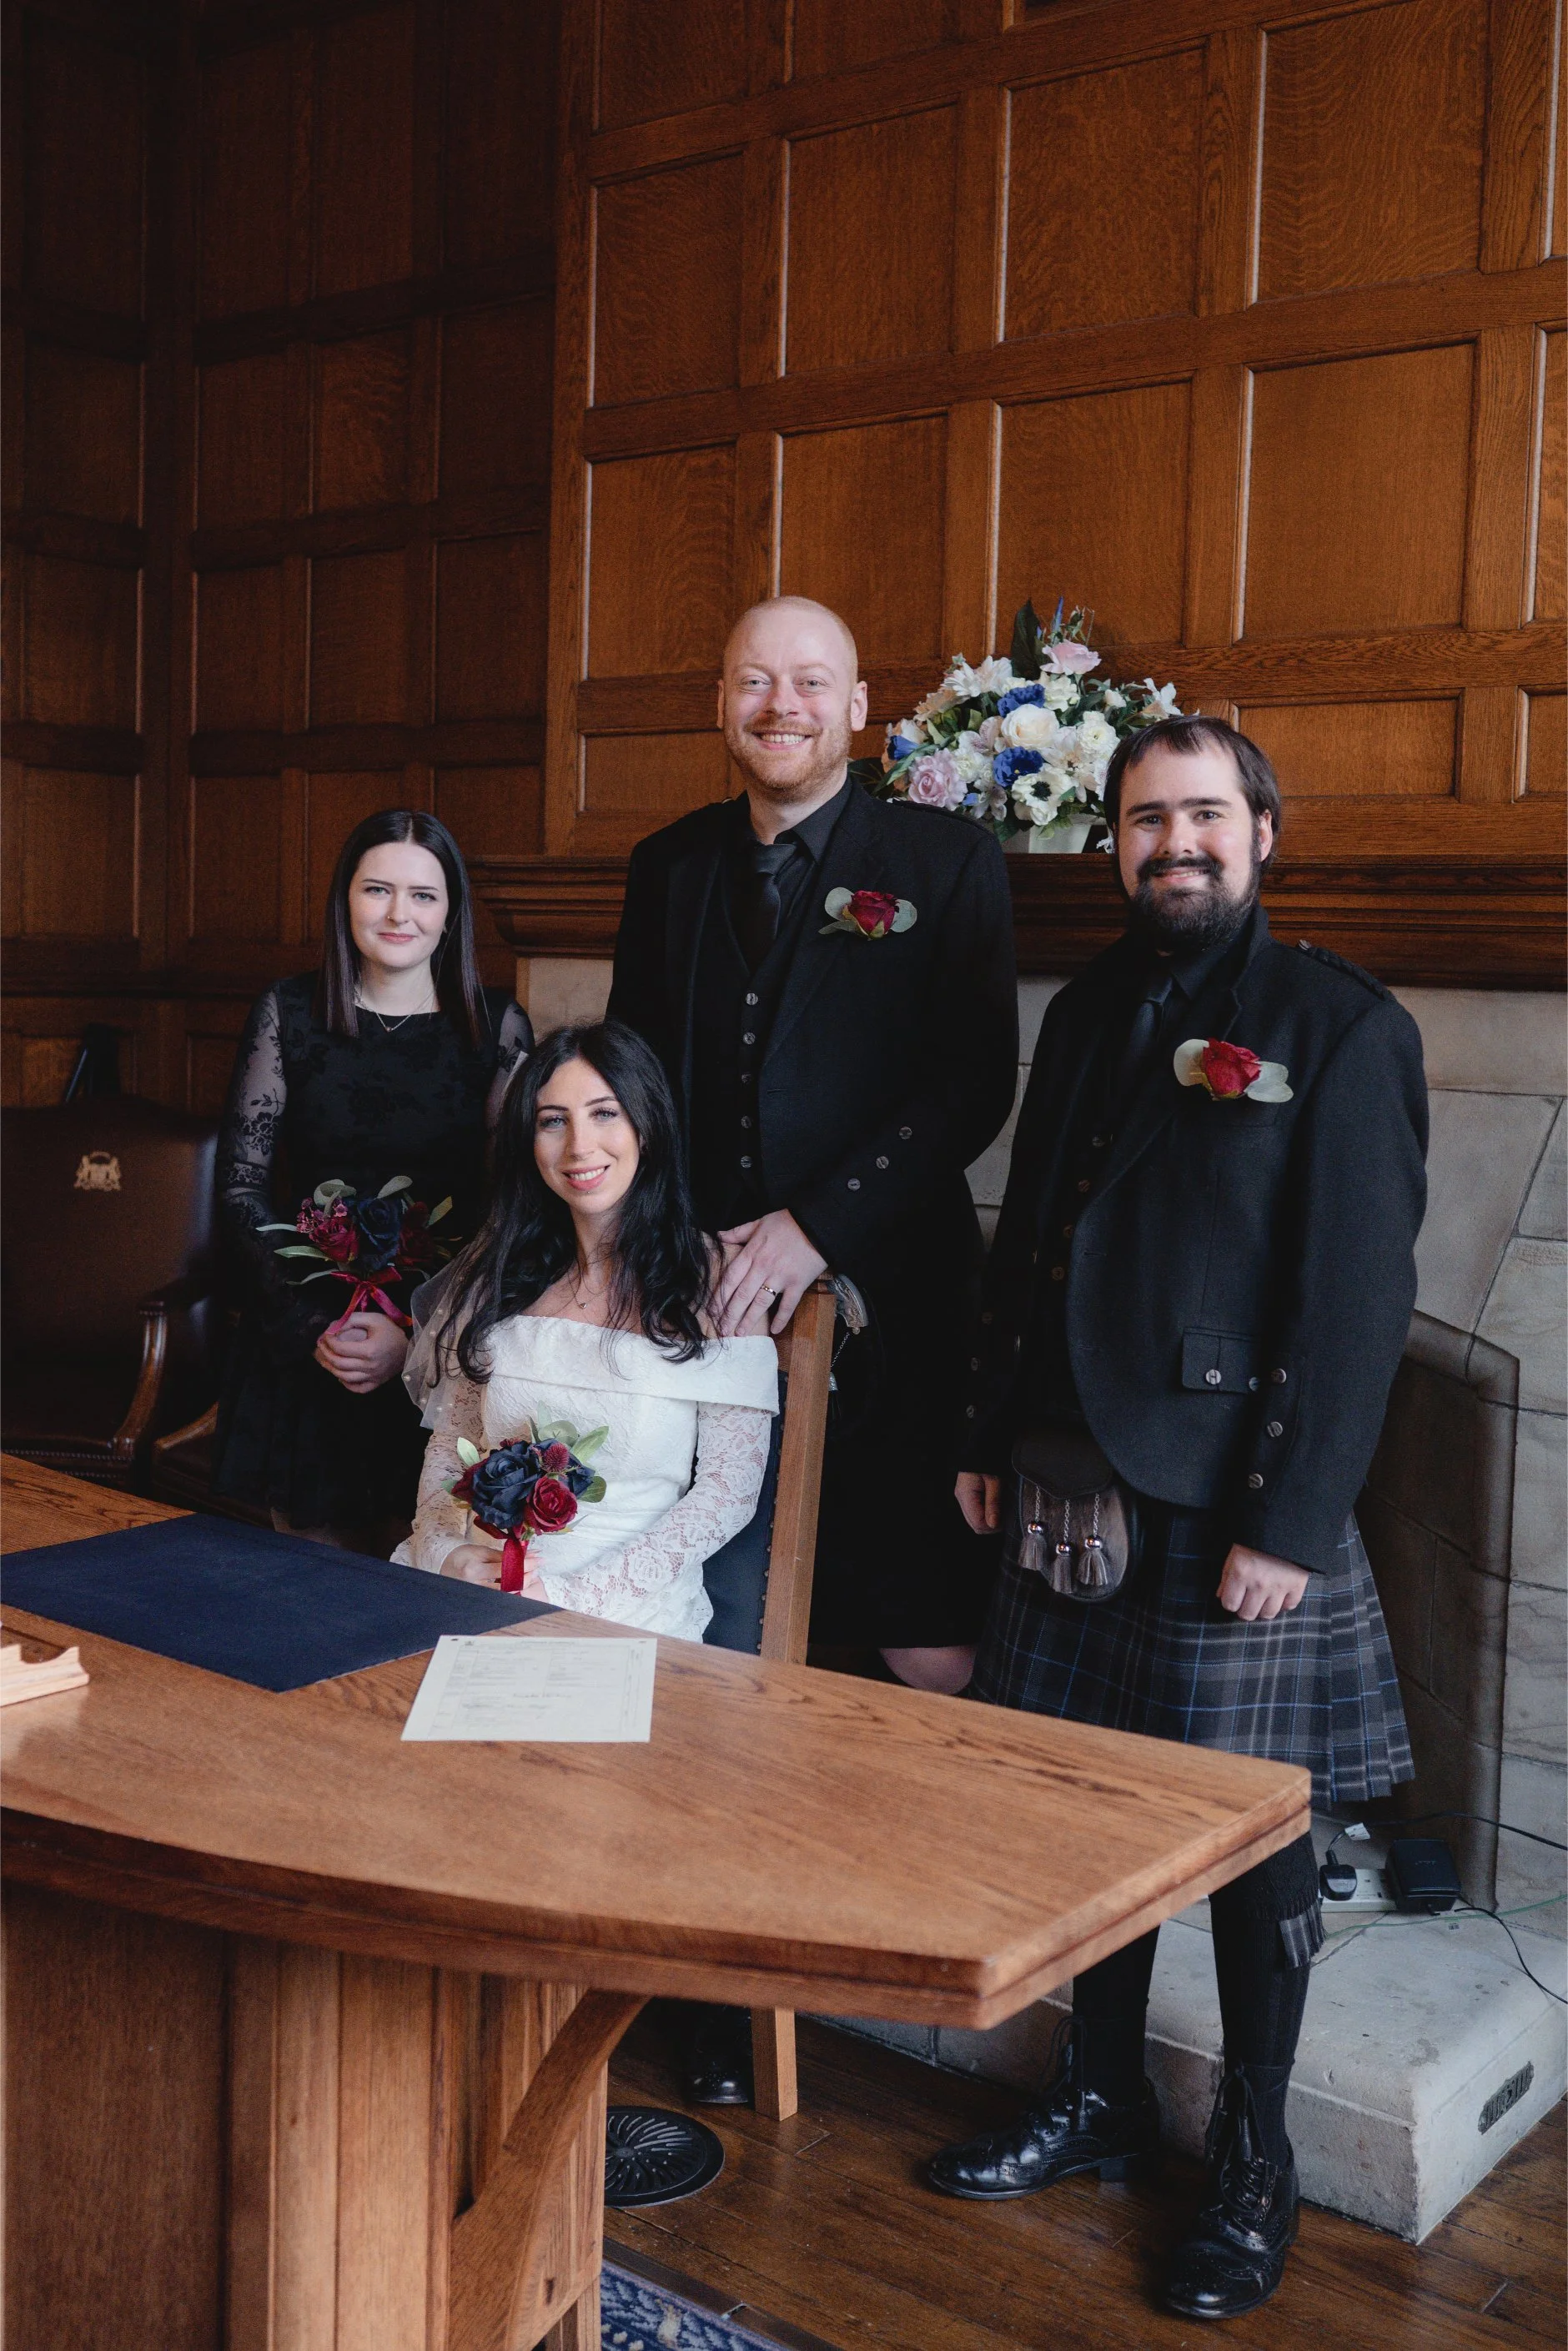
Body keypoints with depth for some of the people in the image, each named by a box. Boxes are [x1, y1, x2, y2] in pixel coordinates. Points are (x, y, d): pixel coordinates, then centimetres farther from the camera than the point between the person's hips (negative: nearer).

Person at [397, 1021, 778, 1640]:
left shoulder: (715, 1281, -4)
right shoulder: (499, 1269, 10)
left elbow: (726, 1492, -5)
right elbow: (448, 1444, 14)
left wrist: (574, 1594, -14)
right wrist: (444, 1553, -7)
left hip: (626, 1607, -4)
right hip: (476, 1581, 4)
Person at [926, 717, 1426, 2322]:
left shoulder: (1342, 1028, -7)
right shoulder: (1092, 1010, 12)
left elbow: (1357, 1297, -12)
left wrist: (1292, 1522, -15)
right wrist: (990, 1439, 13)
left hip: (1234, 1511, -5)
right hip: (1076, 1488, 6)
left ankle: (1252, 2161, 25)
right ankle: (1100, 2097, 34)